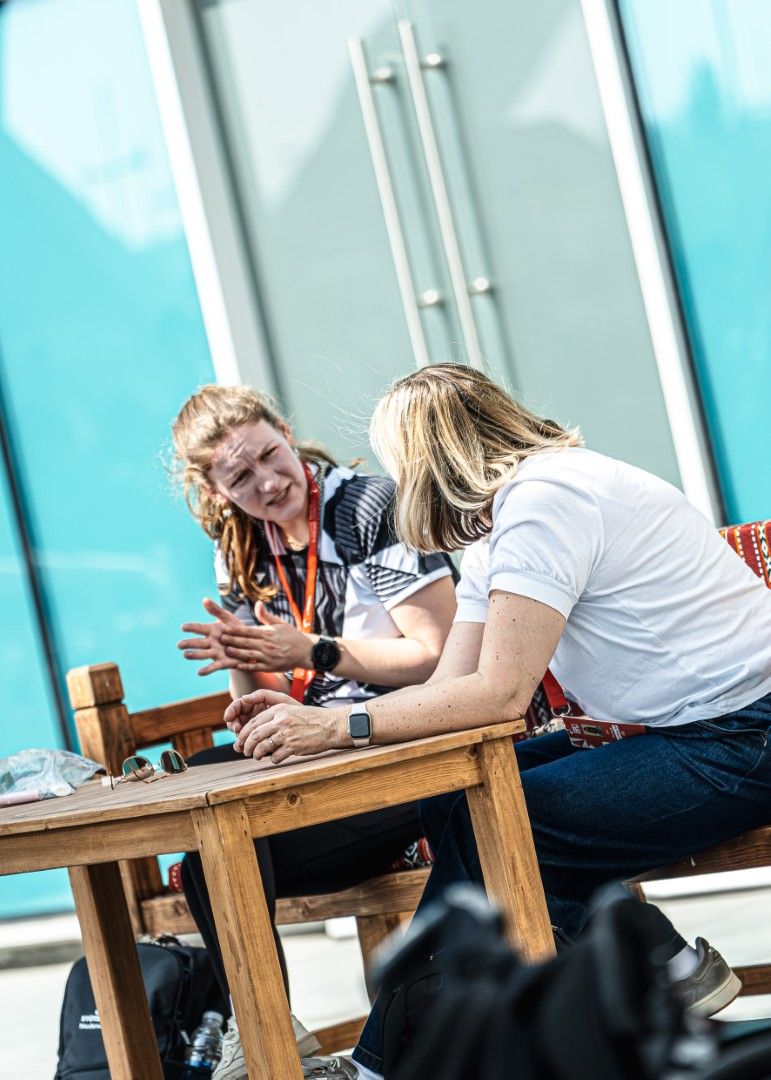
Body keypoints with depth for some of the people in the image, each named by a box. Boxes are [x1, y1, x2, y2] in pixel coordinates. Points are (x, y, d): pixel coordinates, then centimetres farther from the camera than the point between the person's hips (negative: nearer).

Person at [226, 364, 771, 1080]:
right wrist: (311, 720, -2)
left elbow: (499, 694, -24)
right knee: (454, 800, 1)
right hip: (674, 731, 10)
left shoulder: (545, 498, -18)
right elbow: (447, 690, 8)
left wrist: (336, 725, -20)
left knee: (482, 832, -16)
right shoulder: (493, 540, 13)